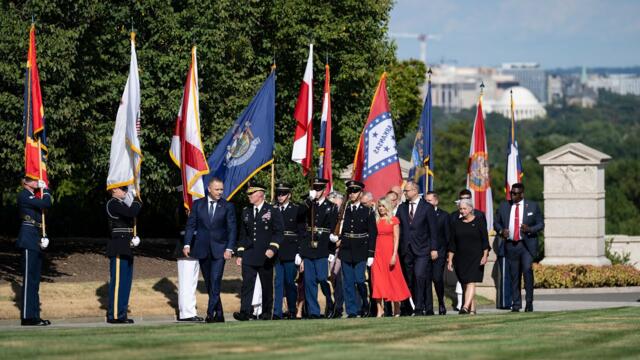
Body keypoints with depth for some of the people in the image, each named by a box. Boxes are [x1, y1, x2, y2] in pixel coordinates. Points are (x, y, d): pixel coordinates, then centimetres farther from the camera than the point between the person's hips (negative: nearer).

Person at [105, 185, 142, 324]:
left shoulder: (121, 203, 18)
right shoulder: (113, 204, -13)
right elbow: (132, 212, -23)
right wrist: (137, 202, -6)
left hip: (125, 249, 10)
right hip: (118, 249, -10)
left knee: (125, 281, 13)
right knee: (118, 281, -8)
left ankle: (120, 313, 18)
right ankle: (115, 315, -6)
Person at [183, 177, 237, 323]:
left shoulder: (227, 206, 1)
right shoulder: (198, 204, 5)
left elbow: (232, 229, 0)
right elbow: (190, 225, 6)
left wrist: (229, 248, -10)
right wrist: (187, 244, -4)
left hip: (219, 249, -3)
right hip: (202, 249, 3)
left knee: (215, 282, -14)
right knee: (209, 283, 7)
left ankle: (211, 314, -15)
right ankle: (219, 314, 16)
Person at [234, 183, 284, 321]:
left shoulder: (273, 211, 0)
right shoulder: (246, 212, 14)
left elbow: (278, 232, -4)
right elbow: (243, 234, 17)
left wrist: (273, 249, -17)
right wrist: (240, 254, 12)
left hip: (265, 256, -3)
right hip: (249, 255, 3)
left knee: (267, 285, 5)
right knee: (247, 284, -9)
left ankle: (267, 312, 16)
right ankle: (245, 312, -16)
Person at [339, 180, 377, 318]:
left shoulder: (368, 212, 3)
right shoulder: (343, 211, 10)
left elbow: (372, 234, 2)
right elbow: (338, 231, 12)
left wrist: (371, 254, -4)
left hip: (360, 252, -3)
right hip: (346, 250, 3)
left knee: (359, 281, -9)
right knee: (348, 283, 0)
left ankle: (365, 305, 15)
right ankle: (352, 311, 5)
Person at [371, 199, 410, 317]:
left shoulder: (394, 220, 1)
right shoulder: (376, 221, 10)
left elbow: (396, 239, -4)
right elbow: (373, 238, 8)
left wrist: (394, 255, -12)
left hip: (389, 252, -2)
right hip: (378, 253, 3)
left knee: (393, 279, 3)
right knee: (378, 280, -6)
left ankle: (397, 310, 13)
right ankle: (380, 309, -8)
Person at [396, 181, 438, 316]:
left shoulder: (427, 207, -1)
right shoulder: (402, 208, 12)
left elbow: (433, 230, -2)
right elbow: (398, 228, 10)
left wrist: (433, 248, -7)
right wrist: (398, 247, 2)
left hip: (422, 249, -5)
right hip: (406, 249, 5)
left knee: (419, 276, -18)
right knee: (410, 280, 4)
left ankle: (419, 308, -15)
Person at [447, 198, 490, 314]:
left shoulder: (478, 222, 0)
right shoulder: (456, 223, 9)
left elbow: (485, 241, -1)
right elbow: (452, 243, 11)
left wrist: (485, 256, -12)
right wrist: (450, 259, 6)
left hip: (475, 257, -4)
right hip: (460, 259, 4)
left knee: (471, 283, -16)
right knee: (465, 284, 5)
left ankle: (466, 307, -28)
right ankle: (472, 309, 12)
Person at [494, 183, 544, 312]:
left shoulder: (532, 206, 5)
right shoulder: (504, 206, 10)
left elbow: (540, 224, 6)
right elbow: (496, 223, 15)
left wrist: (529, 229, -14)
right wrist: (501, 231, -7)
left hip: (527, 245, -3)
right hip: (511, 246, 3)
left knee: (527, 269, -19)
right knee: (514, 275, 4)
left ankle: (529, 302, -10)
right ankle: (516, 304, 10)